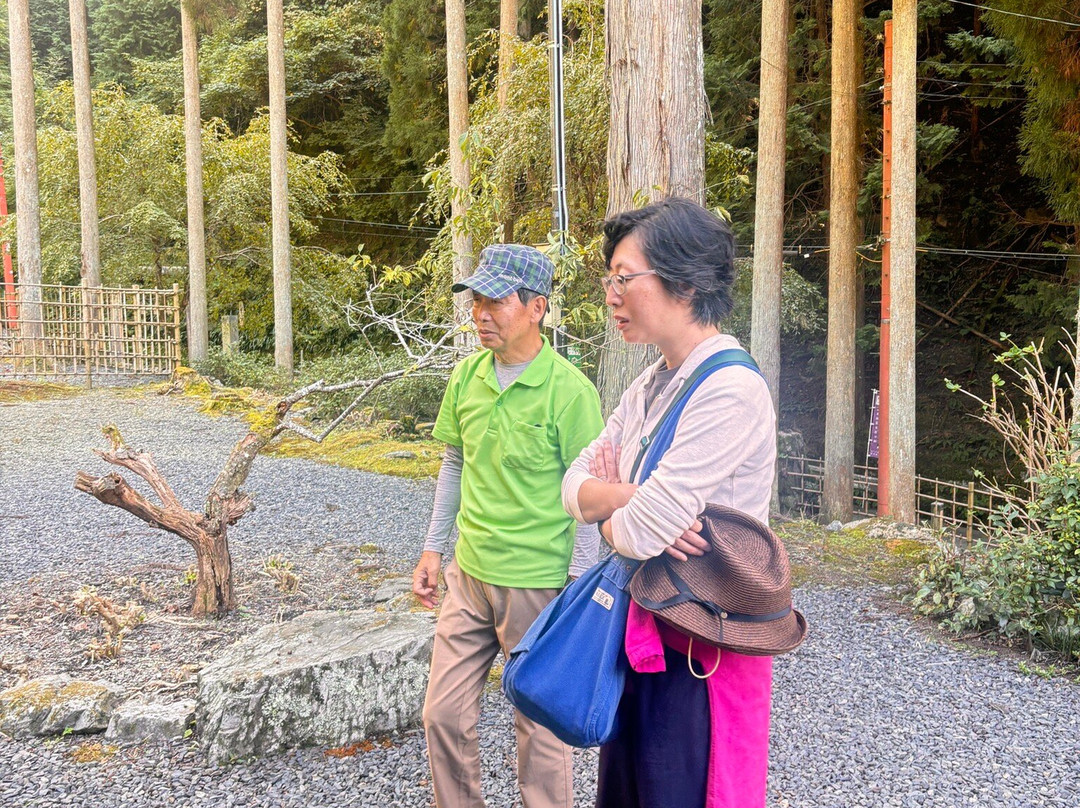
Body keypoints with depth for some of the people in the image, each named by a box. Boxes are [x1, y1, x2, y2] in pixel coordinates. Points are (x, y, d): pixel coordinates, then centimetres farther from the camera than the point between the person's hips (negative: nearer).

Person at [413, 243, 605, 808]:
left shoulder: (569, 390, -16)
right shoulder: (467, 376, 2)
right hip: (468, 575, 6)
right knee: (444, 714, 13)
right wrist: (434, 549, 13)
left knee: (540, 723, 10)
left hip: (537, 585, -6)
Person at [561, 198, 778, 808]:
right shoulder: (653, 385, 6)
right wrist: (631, 496, -18)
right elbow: (574, 486, 2)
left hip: (698, 653, -9)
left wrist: (606, 507, -4)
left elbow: (640, 533, -26)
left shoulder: (732, 390, -23)